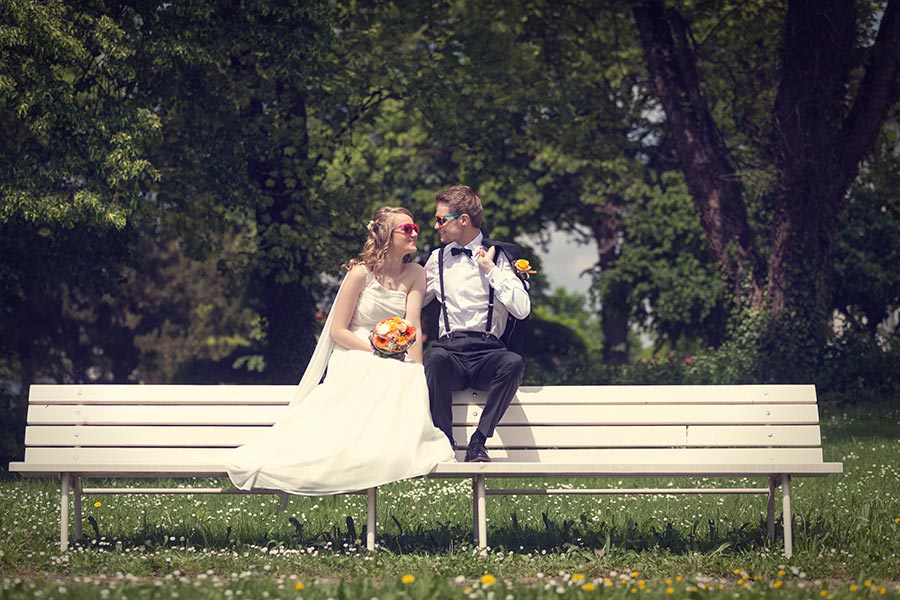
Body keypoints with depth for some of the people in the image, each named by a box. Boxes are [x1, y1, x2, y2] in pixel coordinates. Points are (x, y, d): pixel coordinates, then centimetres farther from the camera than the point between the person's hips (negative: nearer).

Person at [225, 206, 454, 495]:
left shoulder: (414, 274, 7)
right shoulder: (361, 273, -4)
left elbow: (413, 326, -5)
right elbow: (337, 331, -3)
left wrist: (414, 371, -19)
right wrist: (377, 353, -13)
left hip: (395, 367, 3)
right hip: (354, 360, -3)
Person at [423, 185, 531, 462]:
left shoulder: (497, 256, 5)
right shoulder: (438, 258, 16)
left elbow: (522, 309, -8)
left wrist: (491, 269, -9)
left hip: (487, 352, -2)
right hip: (450, 350, 2)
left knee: (514, 362, -36)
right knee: (435, 357, -35)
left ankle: (478, 442, -30)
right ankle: (444, 443, -32)